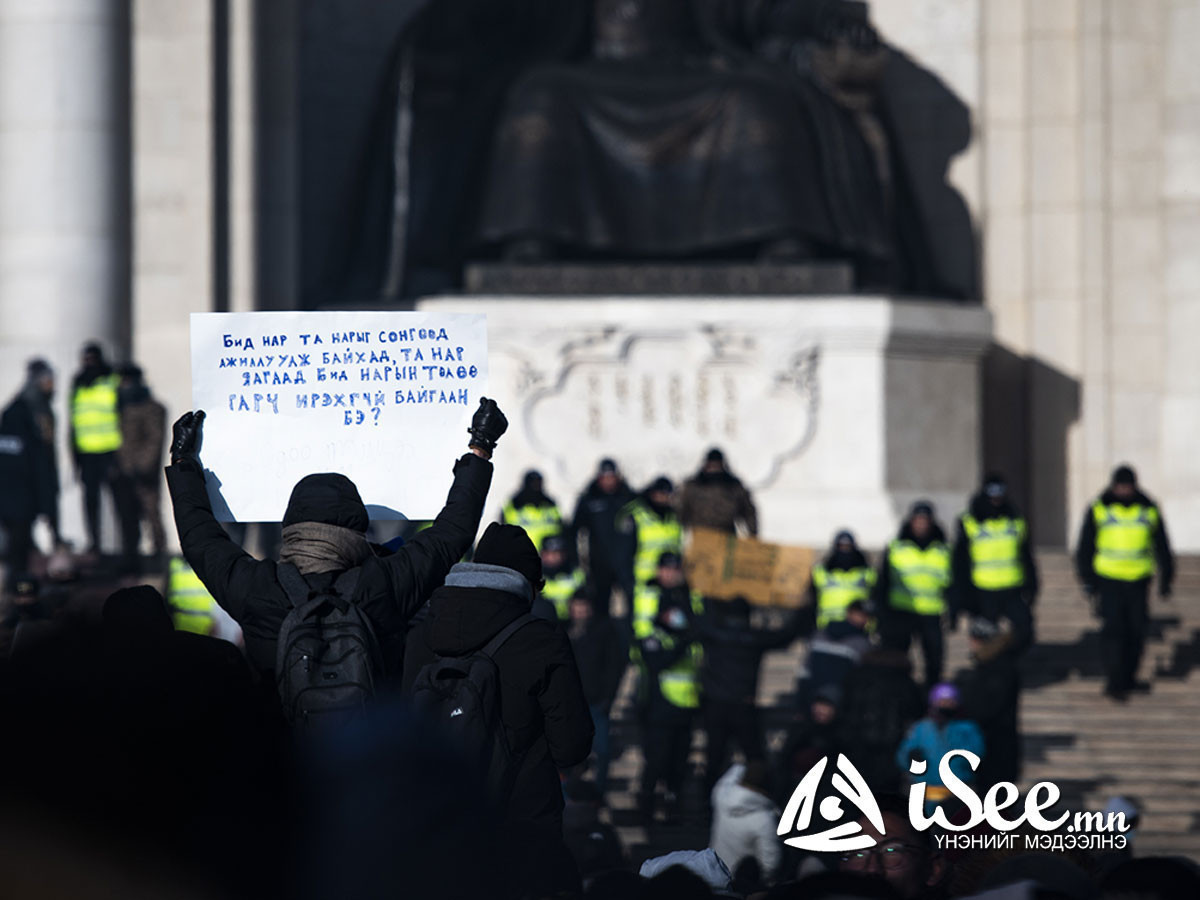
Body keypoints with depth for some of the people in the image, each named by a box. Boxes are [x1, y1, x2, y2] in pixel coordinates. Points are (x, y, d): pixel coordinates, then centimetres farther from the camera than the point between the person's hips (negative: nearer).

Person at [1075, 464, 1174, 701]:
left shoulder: (1149, 510, 2)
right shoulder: (1099, 510, -4)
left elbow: (1162, 548, 11)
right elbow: (1085, 548, 2)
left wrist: (1166, 578, 9)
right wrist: (1088, 580, -1)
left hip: (1138, 581, 3)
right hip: (1109, 581, -3)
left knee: (1136, 630, 6)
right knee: (1113, 629, -11)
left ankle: (1128, 678, 20)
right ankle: (1113, 682, -10)